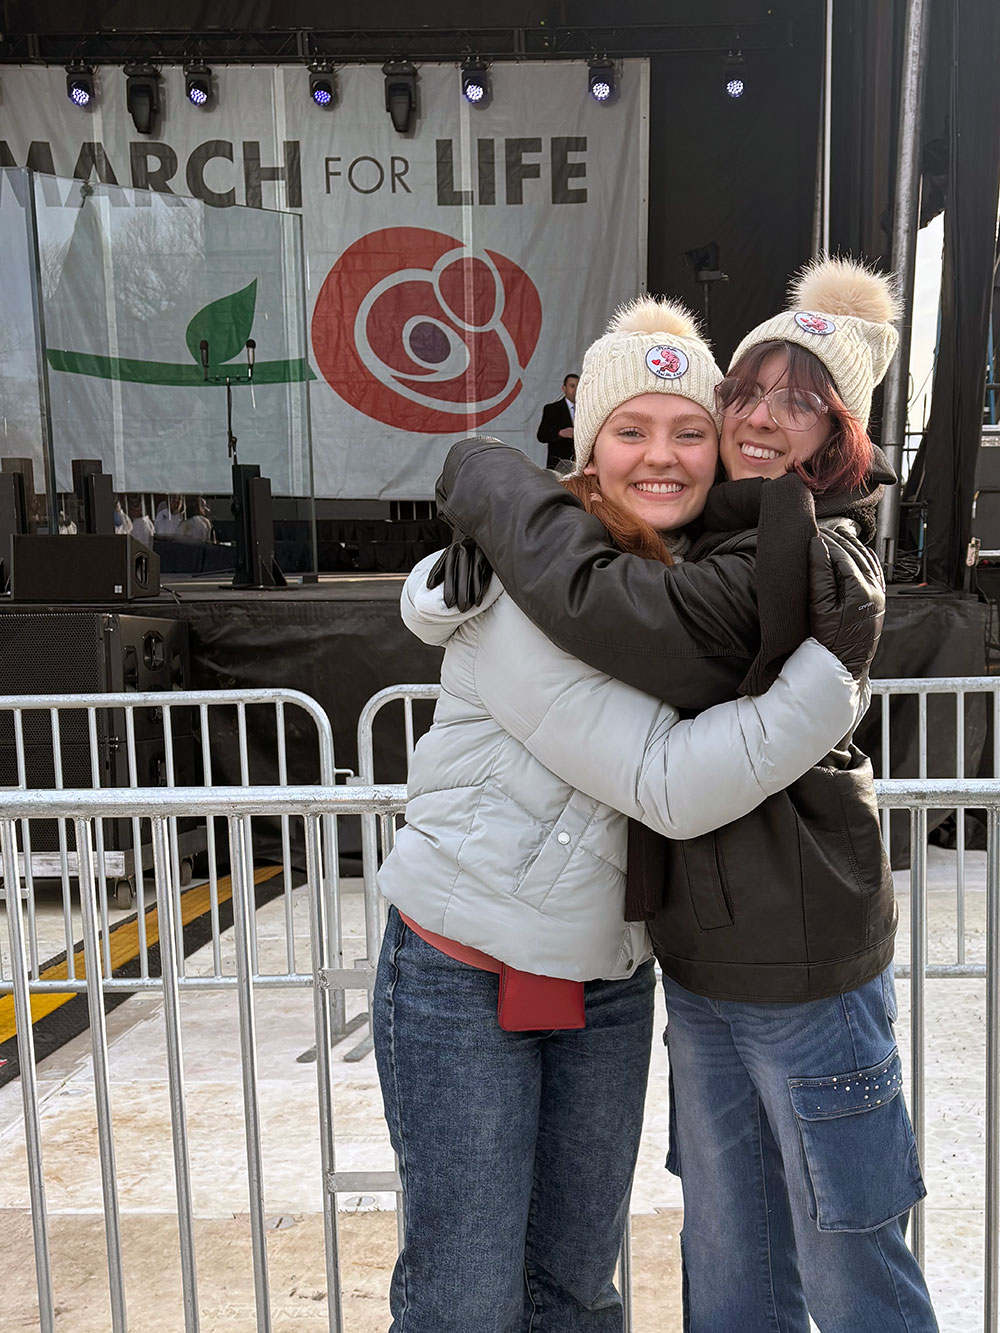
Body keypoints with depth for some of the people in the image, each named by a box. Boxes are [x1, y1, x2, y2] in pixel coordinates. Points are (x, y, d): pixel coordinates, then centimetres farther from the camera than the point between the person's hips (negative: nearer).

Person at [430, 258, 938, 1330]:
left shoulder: (811, 561, -19)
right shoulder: (726, 541, 10)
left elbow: (599, 600, -30)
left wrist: (487, 481, -14)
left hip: (801, 970, -8)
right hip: (703, 961, 8)